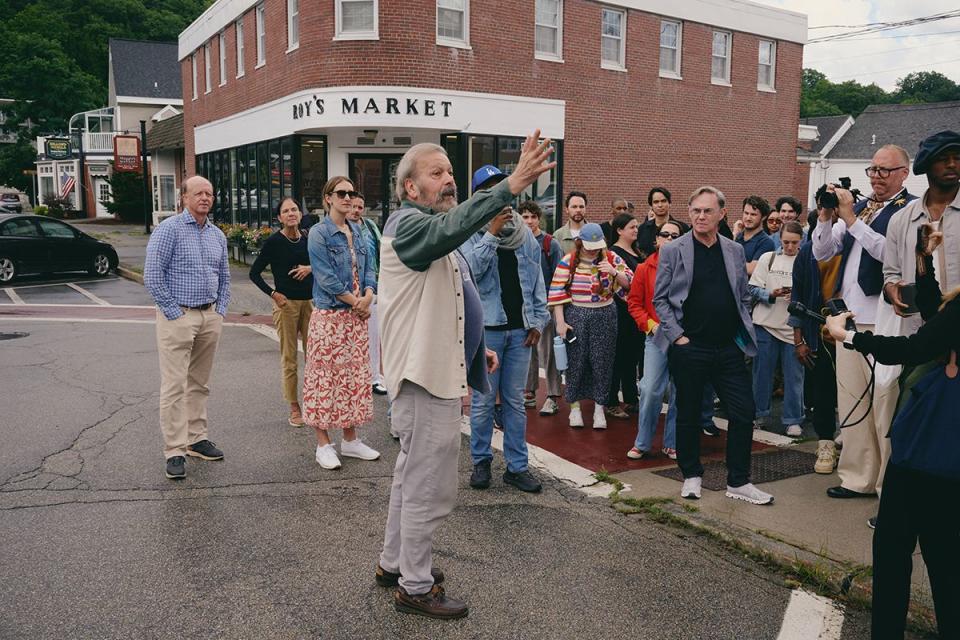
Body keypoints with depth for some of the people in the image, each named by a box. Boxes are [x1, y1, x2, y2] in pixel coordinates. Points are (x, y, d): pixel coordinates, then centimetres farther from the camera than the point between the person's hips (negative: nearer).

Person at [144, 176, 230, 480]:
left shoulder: (217, 235, 13)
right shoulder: (169, 229, -7)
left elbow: (224, 276, 22)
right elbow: (152, 275, -11)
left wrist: (221, 309, 10)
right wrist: (173, 312, -13)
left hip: (210, 317, 6)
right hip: (178, 316, -6)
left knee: (199, 383, 13)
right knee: (175, 386, -6)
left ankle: (197, 439, 23)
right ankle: (175, 451, -2)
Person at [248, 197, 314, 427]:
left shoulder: (308, 239, 6)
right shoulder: (274, 242, -5)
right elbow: (254, 272, -1)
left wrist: (310, 268, -2)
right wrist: (273, 293, -8)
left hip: (310, 302, 4)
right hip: (286, 303, -4)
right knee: (289, 358, 2)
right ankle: (294, 408, 11)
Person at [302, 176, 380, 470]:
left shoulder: (357, 231, 12)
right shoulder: (319, 233, -7)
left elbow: (368, 268, 11)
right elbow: (325, 277, -15)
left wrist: (368, 296, -7)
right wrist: (354, 301, -12)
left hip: (358, 315, 7)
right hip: (329, 315, -7)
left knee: (355, 376, 11)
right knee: (325, 378, -1)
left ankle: (350, 439, 22)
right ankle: (323, 444, 9)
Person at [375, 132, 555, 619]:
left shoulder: (428, 227, 19)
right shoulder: (409, 223, -14)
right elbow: (452, 226, -39)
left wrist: (474, 346, 17)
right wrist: (511, 185, -50)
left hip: (434, 372, 11)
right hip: (426, 377, -11)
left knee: (412, 476, 21)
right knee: (430, 487, -2)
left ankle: (394, 562, 36)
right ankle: (415, 587, 12)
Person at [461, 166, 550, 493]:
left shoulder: (524, 233, 9)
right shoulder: (471, 231, -4)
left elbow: (537, 279, 11)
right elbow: (471, 269, -21)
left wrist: (538, 320, 5)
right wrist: (492, 233, -20)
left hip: (519, 328, 4)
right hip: (486, 327, -4)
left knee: (515, 400, 10)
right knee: (483, 400, 4)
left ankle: (517, 466, 17)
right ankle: (481, 462, 19)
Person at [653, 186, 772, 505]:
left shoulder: (735, 251, 10)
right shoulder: (673, 251, -1)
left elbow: (744, 297, 15)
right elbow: (660, 299, -2)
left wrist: (745, 333, 5)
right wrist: (677, 335, -9)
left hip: (729, 348, 3)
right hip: (688, 348, -3)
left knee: (743, 412, 3)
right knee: (688, 415, 7)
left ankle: (738, 482, 16)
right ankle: (691, 476, 24)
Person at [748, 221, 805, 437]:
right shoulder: (768, 258, 6)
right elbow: (753, 288, 2)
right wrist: (771, 294, -14)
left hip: (794, 327, -1)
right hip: (766, 324, 1)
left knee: (794, 376, 3)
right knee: (762, 372, 9)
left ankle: (793, 420, 12)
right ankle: (759, 413, 23)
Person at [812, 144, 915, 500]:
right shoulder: (857, 207, 15)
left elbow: (889, 251, -21)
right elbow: (822, 252, 13)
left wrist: (851, 218, -19)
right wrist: (826, 217, -2)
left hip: (883, 322, -7)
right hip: (849, 316, 7)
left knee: (886, 405, -3)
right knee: (851, 402, 12)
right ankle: (858, 478, 23)